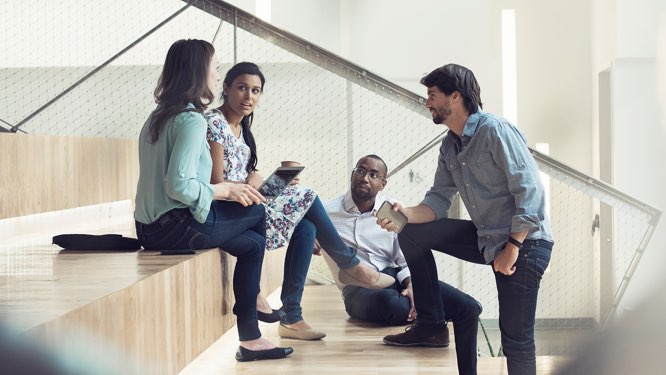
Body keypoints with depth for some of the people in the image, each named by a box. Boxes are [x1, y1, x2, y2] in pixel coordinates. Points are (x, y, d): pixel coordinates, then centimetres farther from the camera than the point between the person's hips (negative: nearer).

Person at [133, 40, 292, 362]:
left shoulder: (158, 116, 15)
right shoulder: (192, 120, -16)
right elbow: (179, 186, -26)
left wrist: (227, 190, 13)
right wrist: (225, 190, -11)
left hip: (151, 227, 10)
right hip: (176, 227, -10)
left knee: (252, 243, 17)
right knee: (257, 211, 6)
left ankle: (250, 339, 17)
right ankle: (255, 299, 25)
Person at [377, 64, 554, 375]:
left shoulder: (496, 132, -17)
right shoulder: (449, 146, 10)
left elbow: (530, 192, -21)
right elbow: (439, 200, 7)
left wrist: (512, 248, -23)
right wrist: (407, 214, -14)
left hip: (524, 242, -8)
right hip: (487, 240, 8)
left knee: (515, 338, -7)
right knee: (412, 234, 4)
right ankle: (431, 323, 8)